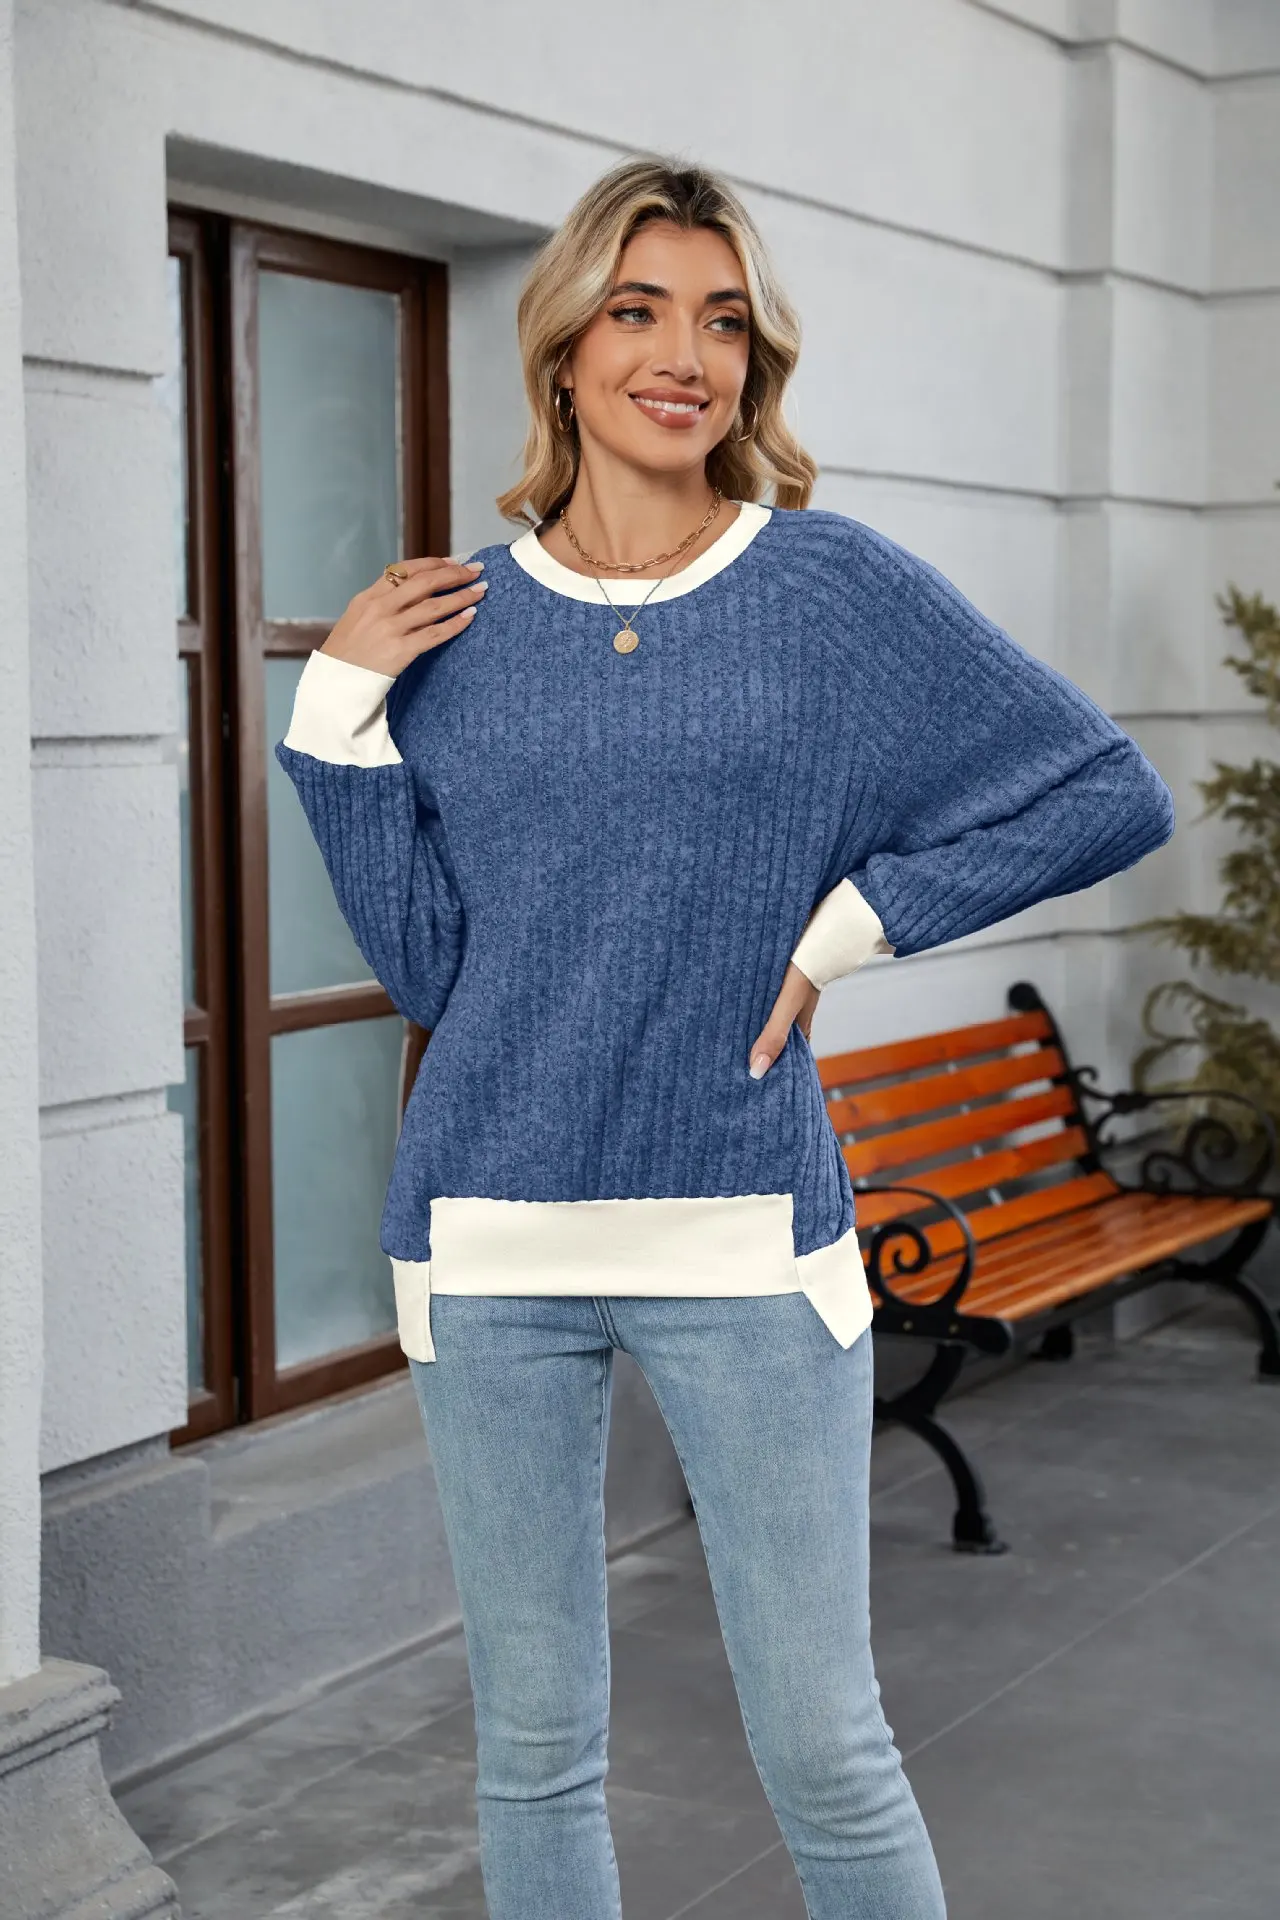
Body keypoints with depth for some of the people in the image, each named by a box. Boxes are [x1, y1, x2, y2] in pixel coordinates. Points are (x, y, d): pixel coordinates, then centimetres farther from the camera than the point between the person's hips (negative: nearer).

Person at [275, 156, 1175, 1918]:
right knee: (534, 1744, 12)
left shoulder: (837, 587, -1)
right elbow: (423, 965, 3)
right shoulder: (456, 627, 5)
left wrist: (859, 914, -5)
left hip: (747, 1236, -2)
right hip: (489, 1243, 2)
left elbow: (1111, 797, -1)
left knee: (825, 1751, 3)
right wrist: (338, 712, -4)